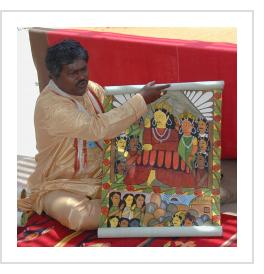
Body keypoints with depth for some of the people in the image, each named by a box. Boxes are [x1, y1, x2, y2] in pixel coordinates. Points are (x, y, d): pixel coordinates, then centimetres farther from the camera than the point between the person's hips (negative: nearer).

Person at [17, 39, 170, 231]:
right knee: (81, 217, -34)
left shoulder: (93, 89, 1)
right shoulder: (50, 106, -24)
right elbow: (100, 128, -34)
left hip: (100, 177, 6)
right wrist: (142, 100, -30)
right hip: (60, 185, -5)